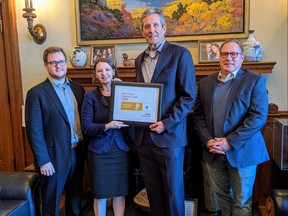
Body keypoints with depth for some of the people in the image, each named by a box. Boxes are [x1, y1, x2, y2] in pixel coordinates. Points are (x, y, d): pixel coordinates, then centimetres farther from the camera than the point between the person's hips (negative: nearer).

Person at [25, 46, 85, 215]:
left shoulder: (78, 89, 7)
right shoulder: (36, 93, -9)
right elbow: (34, 130, -11)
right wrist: (43, 161, -14)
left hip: (77, 153, 5)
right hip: (54, 156, -5)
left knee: (75, 200, 19)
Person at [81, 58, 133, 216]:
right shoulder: (90, 96, -4)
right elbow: (86, 127, -10)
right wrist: (107, 126, -24)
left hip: (121, 150, 3)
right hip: (99, 152, -2)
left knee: (120, 192, 13)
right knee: (100, 194, 9)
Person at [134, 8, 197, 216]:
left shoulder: (180, 54, -5)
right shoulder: (140, 59, 14)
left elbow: (189, 96, -9)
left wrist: (167, 123, -16)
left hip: (169, 136, -5)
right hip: (144, 136, 5)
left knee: (173, 191, 7)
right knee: (153, 191, 15)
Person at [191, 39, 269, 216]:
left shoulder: (255, 80, -3)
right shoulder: (205, 83, 9)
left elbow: (258, 116, -12)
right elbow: (198, 115, 6)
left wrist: (230, 142, -17)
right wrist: (208, 140, -10)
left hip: (241, 151, -3)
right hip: (213, 152, 3)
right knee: (222, 195, 17)